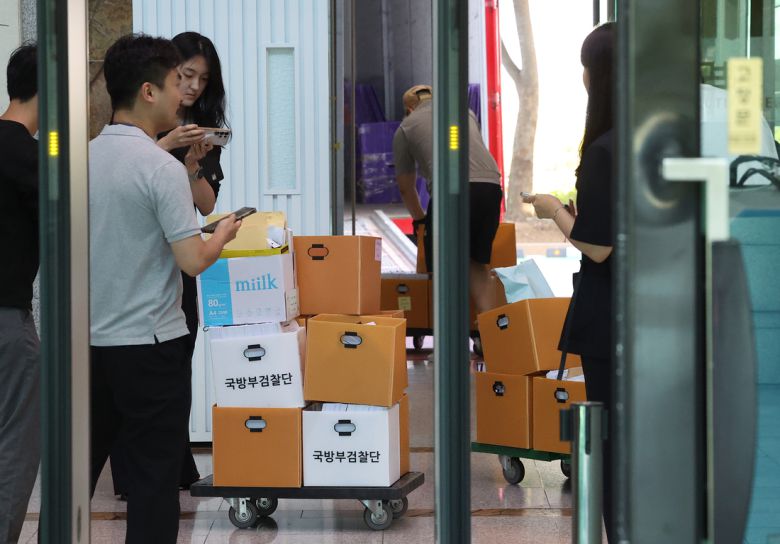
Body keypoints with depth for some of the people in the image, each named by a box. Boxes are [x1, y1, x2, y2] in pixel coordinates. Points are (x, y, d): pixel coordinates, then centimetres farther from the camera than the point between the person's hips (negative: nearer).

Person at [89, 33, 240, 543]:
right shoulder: (163, 167, -16)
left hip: (89, 341, 6)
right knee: (153, 477, 1)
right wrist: (223, 234, 2)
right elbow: (192, 260, -18)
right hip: (148, 343, -6)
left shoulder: (84, 158, 3)